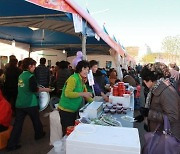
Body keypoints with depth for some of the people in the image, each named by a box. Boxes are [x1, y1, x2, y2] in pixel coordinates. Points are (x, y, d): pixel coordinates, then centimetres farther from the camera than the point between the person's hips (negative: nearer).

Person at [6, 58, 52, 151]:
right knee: (36, 120, 17)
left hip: (19, 103, 6)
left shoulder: (21, 75, 8)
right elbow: (34, 89, -20)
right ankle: (39, 134, 37)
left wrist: (39, 88, 21)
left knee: (17, 123, 8)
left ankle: (11, 144, 10)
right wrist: (45, 89, -6)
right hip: (30, 104, -6)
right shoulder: (31, 76, -14)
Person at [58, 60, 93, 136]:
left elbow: (85, 95, 18)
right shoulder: (73, 78, -17)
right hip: (66, 110, -9)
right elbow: (67, 93, -28)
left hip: (74, 110, 9)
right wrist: (82, 94, -27)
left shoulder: (82, 81, 9)